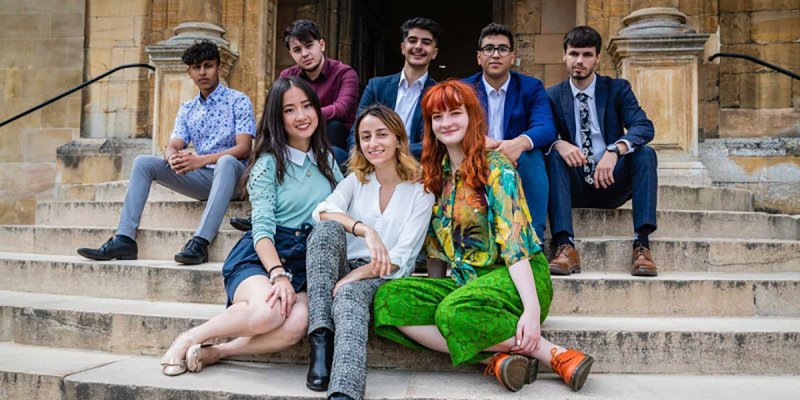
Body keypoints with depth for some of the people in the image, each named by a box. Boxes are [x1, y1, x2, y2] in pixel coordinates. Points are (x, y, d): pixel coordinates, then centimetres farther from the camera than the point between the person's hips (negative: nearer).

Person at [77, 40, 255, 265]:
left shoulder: (238, 101, -1)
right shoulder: (187, 109, 16)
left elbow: (244, 148, -14)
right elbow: (172, 146, 4)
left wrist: (201, 160, -28)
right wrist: (173, 158, -24)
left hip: (232, 175, -5)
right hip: (202, 179, 5)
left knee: (225, 162, -39)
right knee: (143, 162, -10)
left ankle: (201, 242, -47)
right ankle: (125, 239, -19)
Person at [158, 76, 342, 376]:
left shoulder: (327, 160, 16)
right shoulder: (268, 163, 0)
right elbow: (262, 228, -9)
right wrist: (279, 275, -24)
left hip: (308, 263, 3)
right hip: (259, 258, -3)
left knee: (299, 322, -32)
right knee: (268, 310, -37)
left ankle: (216, 351, -14)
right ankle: (189, 338, -11)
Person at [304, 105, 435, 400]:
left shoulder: (420, 191, 3)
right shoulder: (356, 181, 14)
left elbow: (401, 256, -6)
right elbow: (323, 211, -10)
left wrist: (354, 276, -21)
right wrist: (365, 230, -29)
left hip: (383, 280, -3)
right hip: (345, 270, 4)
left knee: (350, 295, -37)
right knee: (327, 228, -27)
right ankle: (321, 342, -33)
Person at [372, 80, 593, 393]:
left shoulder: (495, 167, -8)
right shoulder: (435, 173, 11)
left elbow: (514, 239, -18)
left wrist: (533, 308, -26)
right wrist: (434, 290, 10)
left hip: (515, 277, -6)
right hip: (462, 280, 7)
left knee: (455, 311, -37)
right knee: (388, 299, -19)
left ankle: (556, 356, -19)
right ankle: (497, 358, -23)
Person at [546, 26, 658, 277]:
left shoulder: (617, 89, 5)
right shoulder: (552, 96, 7)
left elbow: (644, 127, -10)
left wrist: (614, 151, -30)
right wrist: (559, 144, -30)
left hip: (611, 184, 0)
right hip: (575, 188, 0)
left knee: (645, 152, -24)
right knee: (554, 155, -28)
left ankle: (642, 245, -31)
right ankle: (565, 246, -37)